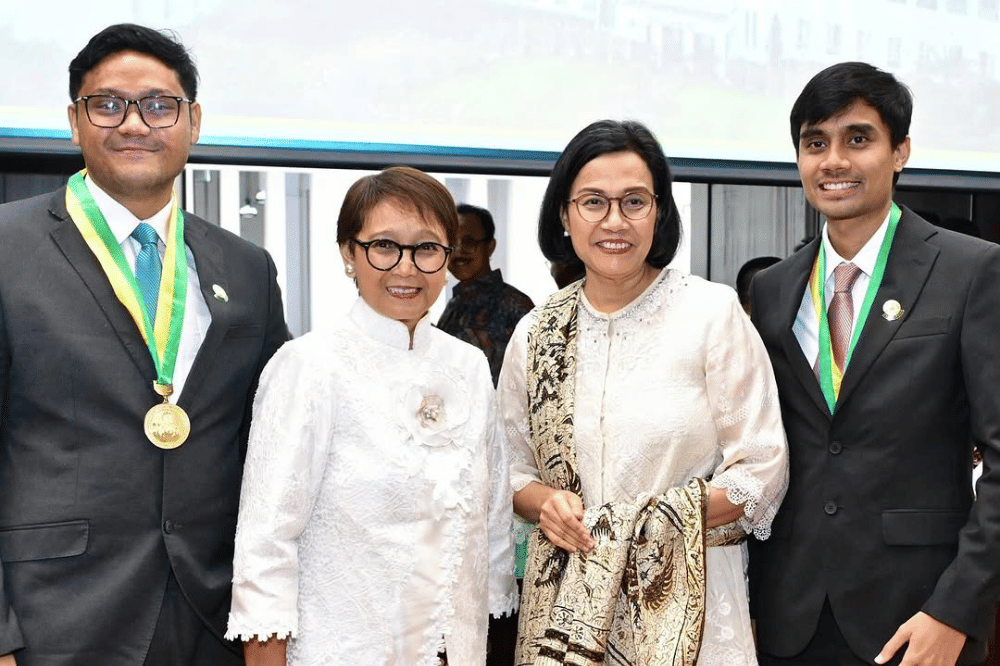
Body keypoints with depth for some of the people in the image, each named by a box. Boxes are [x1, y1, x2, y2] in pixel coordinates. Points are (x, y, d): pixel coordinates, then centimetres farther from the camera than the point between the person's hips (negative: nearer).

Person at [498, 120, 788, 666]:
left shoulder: (712, 313, -7)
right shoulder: (535, 334, 2)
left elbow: (760, 472, -7)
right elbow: (513, 469, 12)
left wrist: (650, 525, -17)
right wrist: (545, 503, -10)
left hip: (684, 597, -2)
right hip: (563, 597, 3)